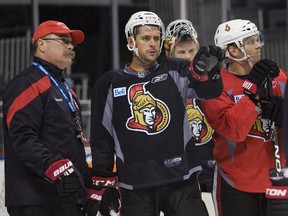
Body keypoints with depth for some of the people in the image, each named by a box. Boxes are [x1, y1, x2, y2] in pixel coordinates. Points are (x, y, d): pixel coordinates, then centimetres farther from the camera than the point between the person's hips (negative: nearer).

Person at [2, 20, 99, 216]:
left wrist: (90, 188, 23)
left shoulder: (64, 87, 23)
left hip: (70, 199, 10)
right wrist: (58, 169, -32)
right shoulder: (27, 84, -9)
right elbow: (23, 140, -21)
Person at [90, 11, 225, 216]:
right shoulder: (110, 84, 8)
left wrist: (205, 68, -33)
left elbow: (209, 89, -11)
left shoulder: (174, 72, 8)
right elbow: (101, 138, 11)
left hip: (181, 181, 0)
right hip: (135, 188, 1)